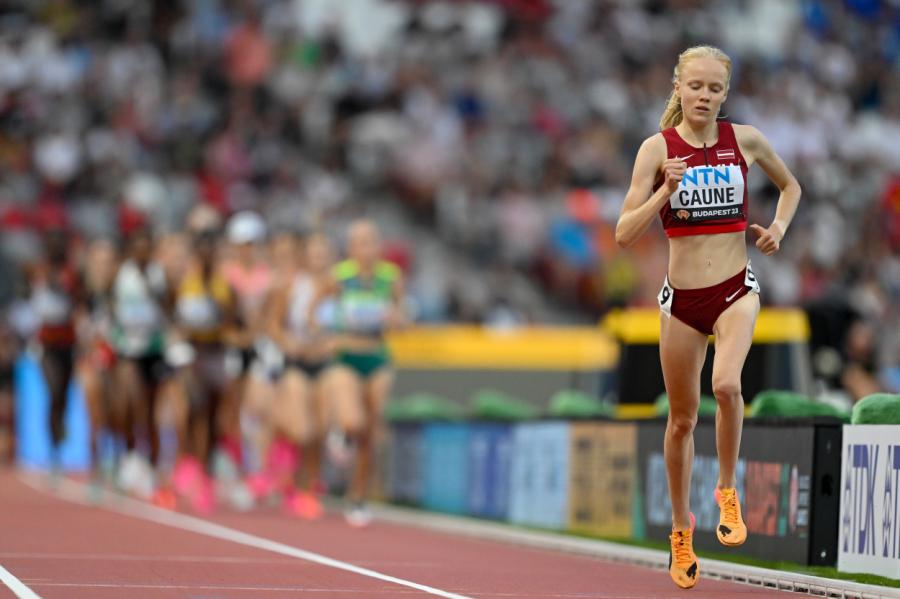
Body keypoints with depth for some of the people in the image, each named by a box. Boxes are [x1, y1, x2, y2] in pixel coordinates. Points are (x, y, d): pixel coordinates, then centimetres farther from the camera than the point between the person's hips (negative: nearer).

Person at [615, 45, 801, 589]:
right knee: (683, 419, 11)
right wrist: (666, 191, -22)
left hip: (736, 289, -1)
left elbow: (790, 185, 19)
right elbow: (625, 234, -10)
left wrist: (779, 228, 1)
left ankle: (728, 491, -6)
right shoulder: (659, 148, -6)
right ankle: (681, 529, 29)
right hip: (682, 298, 1)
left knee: (727, 385, -29)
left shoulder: (745, 139, -1)